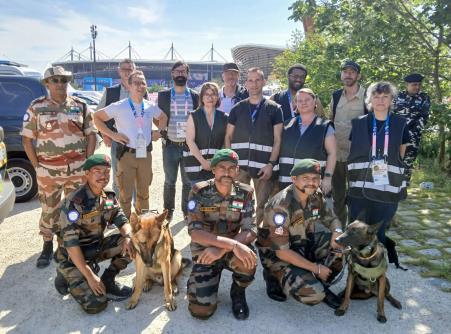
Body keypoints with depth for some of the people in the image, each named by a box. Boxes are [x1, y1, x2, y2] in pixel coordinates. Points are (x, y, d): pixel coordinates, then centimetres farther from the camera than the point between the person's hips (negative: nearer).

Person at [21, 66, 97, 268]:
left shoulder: (80, 106, 5)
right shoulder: (36, 107, 0)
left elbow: (91, 134, 6)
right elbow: (27, 139, 1)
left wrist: (87, 161, -1)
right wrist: (37, 166, -4)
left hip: (77, 169, 1)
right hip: (48, 170, -1)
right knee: (49, 209, 7)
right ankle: (48, 246, 24)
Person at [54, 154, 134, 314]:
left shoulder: (109, 197, -3)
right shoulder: (74, 202, -25)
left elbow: (122, 221, 3)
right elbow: (70, 243, -25)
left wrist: (127, 237, -22)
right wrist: (90, 276, -25)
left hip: (98, 246, 6)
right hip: (75, 255, -6)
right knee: (96, 304, -17)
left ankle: (108, 281, 3)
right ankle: (67, 277, 9)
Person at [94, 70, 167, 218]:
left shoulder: (151, 107, 4)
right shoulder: (119, 107, -8)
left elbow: (163, 117, 24)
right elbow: (97, 117, -3)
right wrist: (112, 134, -8)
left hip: (146, 154, 4)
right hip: (127, 155, -4)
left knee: (144, 192, 16)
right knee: (126, 193, 3)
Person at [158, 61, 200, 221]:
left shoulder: (195, 96, 4)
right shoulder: (163, 95, 3)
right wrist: (162, 133, -5)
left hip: (190, 145, 0)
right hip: (170, 145, 0)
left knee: (188, 182, 8)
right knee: (169, 181, 9)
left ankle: (188, 211, 22)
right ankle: (168, 212, 23)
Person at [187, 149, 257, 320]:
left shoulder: (245, 192, -9)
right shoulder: (199, 191, -15)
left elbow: (250, 231, -16)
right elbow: (195, 232, -24)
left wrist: (222, 249, -32)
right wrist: (233, 244, -37)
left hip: (231, 249, 2)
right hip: (204, 251, -1)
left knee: (247, 258, -33)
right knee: (201, 310, -15)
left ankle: (238, 293, 1)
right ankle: (202, 282, 20)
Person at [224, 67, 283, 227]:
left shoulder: (274, 109, 5)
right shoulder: (237, 109, 12)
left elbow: (277, 139, 1)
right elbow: (228, 137, 12)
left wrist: (271, 164, -9)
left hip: (264, 166, -2)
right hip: (239, 165, 2)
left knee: (263, 205, 0)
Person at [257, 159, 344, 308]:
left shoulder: (316, 196, -7)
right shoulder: (281, 206, -28)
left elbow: (332, 219, 7)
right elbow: (282, 252, -27)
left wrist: (337, 232, -19)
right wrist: (316, 268, -21)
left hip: (304, 246, 7)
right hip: (278, 255, -7)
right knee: (314, 294, -24)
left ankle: (318, 283, 4)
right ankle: (275, 278, 2)